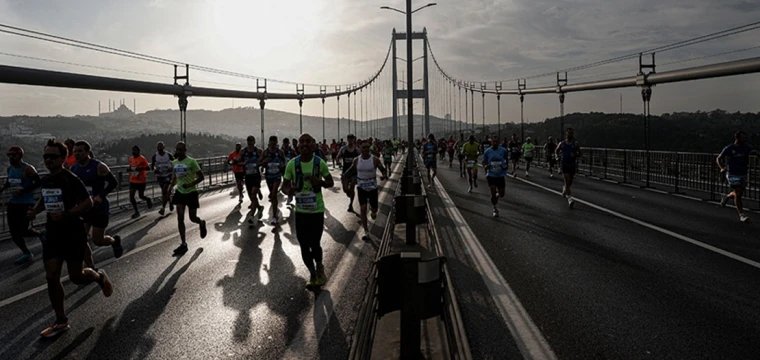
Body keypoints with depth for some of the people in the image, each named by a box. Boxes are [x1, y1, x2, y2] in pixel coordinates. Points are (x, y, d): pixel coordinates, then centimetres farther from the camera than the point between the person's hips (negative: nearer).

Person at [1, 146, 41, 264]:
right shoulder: (10, 168, 7)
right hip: (13, 203, 7)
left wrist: (23, 190, -22)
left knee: (23, 231, -9)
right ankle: (26, 253, 23)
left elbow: (38, 183, -15)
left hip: (26, 204, -7)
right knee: (14, 233, 6)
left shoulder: (28, 169, -15)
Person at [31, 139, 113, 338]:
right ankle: (61, 321, 12)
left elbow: (88, 203, -17)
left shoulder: (71, 179, -15)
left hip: (73, 233, -6)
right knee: (51, 277, 1)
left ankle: (99, 276, 36)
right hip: (52, 233, 6)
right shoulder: (46, 181, 6)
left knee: (76, 277, 1)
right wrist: (35, 211, 5)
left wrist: (66, 214, -28)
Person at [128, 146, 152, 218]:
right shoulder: (131, 158, 6)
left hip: (141, 181, -6)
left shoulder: (142, 159, -14)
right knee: (131, 197, -2)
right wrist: (130, 170, 1)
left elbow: (148, 168, -18)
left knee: (141, 196, 3)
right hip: (133, 180, 6)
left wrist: (140, 168, -31)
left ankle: (148, 200, 39)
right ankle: (136, 212, 9)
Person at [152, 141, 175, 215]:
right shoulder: (154, 156, -4)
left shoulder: (168, 155, -7)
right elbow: (152, 166, 2)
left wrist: (172, 168, -12)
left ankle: (163, 208, -12)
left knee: (164, 191, -13)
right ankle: (170, 201, 41)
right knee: (165, 191, 14)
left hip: (168, 175, -3)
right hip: (159, 175, 3)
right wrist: (154, 170, -20)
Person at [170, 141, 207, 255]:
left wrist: (191, 184, -25)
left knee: (193, 218, 4)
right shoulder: (174, 163, 5)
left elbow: (201, 176, -12)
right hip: (180, 193, 5)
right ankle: (183, 244, 3)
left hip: (191, 193, -5)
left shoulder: (191, 161, -13)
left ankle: (202, 223, 42)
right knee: (180, 218, -3)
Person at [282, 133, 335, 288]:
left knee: (314, 244, -1)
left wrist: (320, 182, -19)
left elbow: (331, 182, 4)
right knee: (304, 246, 8)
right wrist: (289, 190, -24)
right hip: (300, 210, 2)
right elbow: (284, 185, 1)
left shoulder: (320, 163, -8)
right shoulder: (292, 164, -6)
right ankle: (312, 274, 30)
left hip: (317, 210, -2)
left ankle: (319, 268, 32)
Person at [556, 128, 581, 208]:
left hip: (572, 165, 1)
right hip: (564, 164, -1)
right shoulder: (562, 144, 1)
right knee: (567, 181, -13)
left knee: (570, 182, 14)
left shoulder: (576, 143, -1)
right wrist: (560, 154, 1)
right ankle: (569, 198, -13)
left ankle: (565, 189, 47)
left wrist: (575, 155, -21)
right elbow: (557, 151, 18)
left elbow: (579, 154, -2)